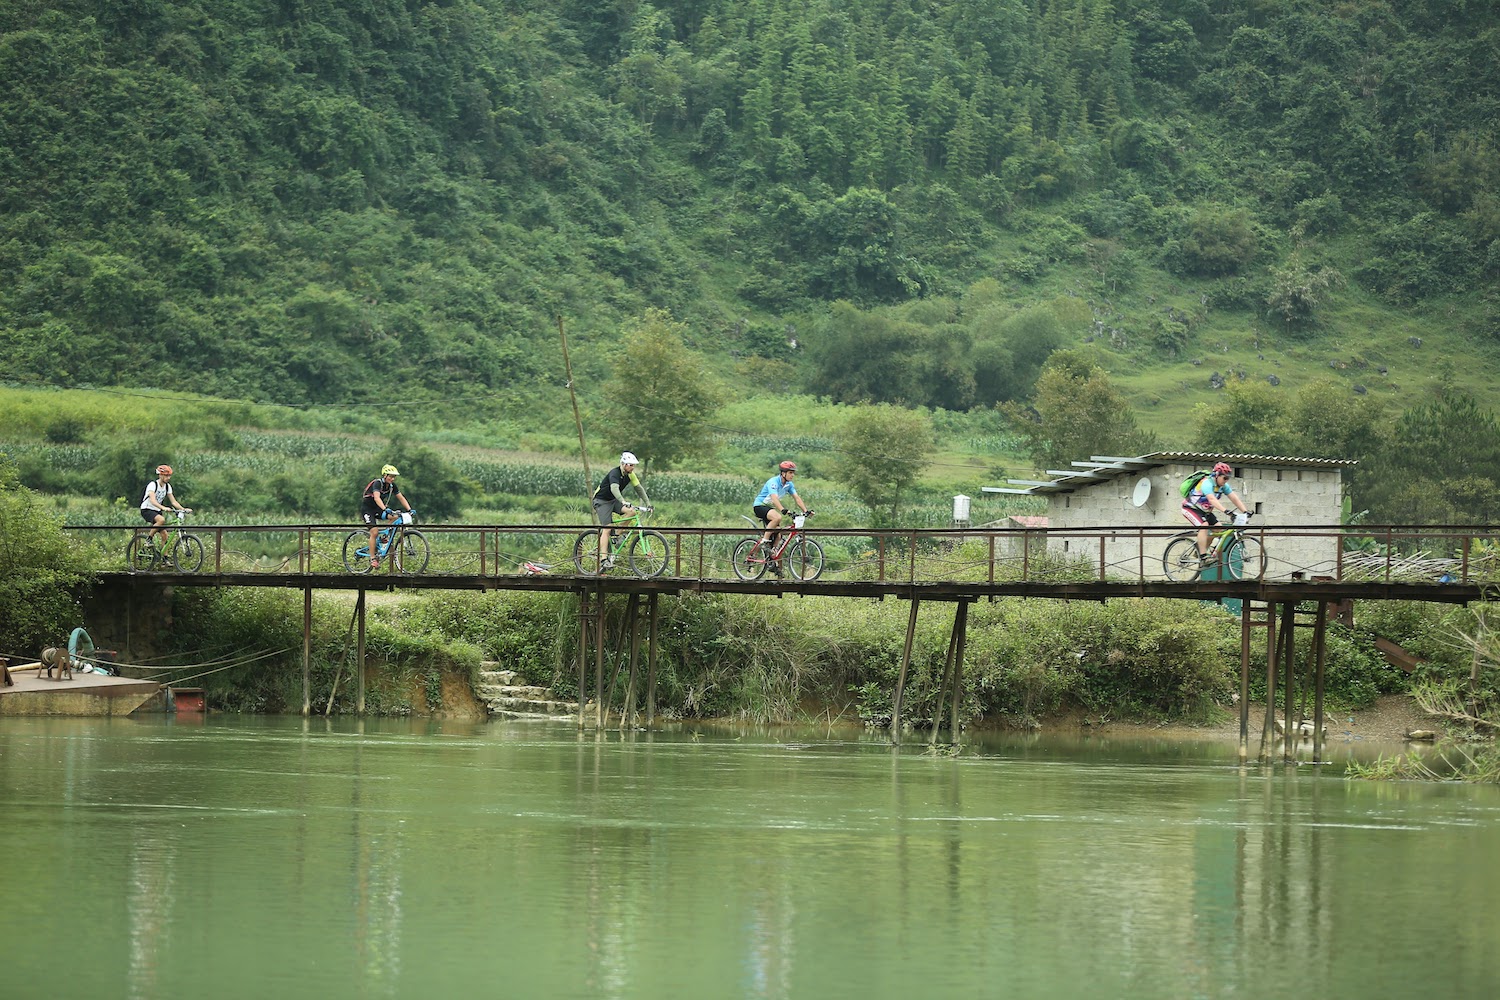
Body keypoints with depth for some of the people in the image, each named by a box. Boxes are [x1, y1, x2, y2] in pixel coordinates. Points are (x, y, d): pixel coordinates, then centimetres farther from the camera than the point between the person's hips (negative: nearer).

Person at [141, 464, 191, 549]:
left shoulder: (167, 486, 2)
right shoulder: (153, 485, -20)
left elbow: (173, 501, 2)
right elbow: (153, 500, -34)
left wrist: (183, 509, -15)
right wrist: (163, 508, -51)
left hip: (157, 511, 7)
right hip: (147, 510, -7)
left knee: (164, 535, -4)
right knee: (161, 519, -36)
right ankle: (149, 538, -20)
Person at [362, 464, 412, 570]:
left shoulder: (392, 486, -4)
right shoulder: (377, 483, -25)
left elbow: (401, 498, -2)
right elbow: (376, 498, -41)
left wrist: (409, 509, -16)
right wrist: (385, 509, -55)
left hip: (377, 509, 7)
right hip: (367, 509, -7)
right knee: (374, 532, -20)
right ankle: (372, 559, -14)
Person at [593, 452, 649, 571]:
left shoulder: (630, 474, -4)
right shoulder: (615, 473, -27)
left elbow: (639, 488, 5)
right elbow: (614, 489, -44)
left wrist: (648, 503, -2)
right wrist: (624, 502, -58)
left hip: (614, 501, 7)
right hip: (602, 501, -7)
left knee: (631, 511, -19)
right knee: (606, 529, -19)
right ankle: (603, 560, -23)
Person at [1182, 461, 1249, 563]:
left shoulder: (1223, 486, -5)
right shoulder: (1207, 483, -30)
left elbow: (1234, 498, -10)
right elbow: (1212, 499, -45)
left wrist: (1245, 511, -24)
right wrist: (1226, 511, -57)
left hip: (1204, 510, 8)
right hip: (1191, 508, -8)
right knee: (1204, 526, -29)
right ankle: (1203, 556, -30)